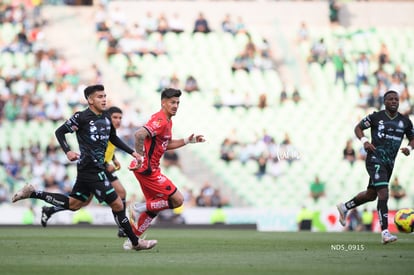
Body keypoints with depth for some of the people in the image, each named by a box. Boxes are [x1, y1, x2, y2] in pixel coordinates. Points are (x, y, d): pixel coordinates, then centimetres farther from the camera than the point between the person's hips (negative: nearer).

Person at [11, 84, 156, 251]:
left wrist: (132, 152, 21)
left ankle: (33, 193, 23)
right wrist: (67, 152, -17)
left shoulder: (106, 117, 11)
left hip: (98, 167, 9)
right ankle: (135, 242, 2)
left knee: (73, 204, 17)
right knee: (117, 204, -7)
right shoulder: (81, 117, -11)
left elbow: (113, 138, 26)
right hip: (90, 168, -9)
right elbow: (59, 132, -4)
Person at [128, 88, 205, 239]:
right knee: (178, 200, -10)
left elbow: (166, 144, 26)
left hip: (150, 169, 10)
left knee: (154, 206, 19)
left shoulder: (168, 121, 14)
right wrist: (140, 156, -31)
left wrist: (188, 140, 20)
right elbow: (139, 134, -33)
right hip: (147, 169, -10)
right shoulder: (160, 120, -18)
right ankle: (139, 208, -5)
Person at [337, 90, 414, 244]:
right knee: (383, 193, -20)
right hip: (375, 160, -7)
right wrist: (364, 141, -14)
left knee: (371, 195, 19)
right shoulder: (376, 117, -4)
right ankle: (385, 233, -24)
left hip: (389, 162, 7)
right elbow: (358, 128, 5)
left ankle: (344, 208, 44)